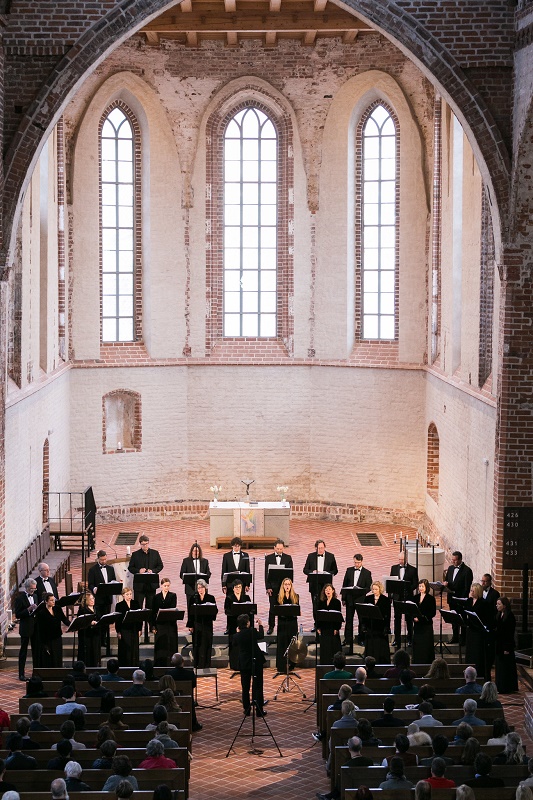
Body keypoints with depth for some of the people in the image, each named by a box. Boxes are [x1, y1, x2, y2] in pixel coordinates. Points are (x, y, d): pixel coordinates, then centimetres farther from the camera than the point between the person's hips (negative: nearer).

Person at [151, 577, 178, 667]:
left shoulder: (173, 596, 4)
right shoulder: (156, 597, 7)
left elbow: (173, 608, -7)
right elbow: (153, 612, 5)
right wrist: (153, 625, -1)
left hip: (171, 623, -1)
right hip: (160, 624, 1)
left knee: (171, 644, -1)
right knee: (160, 645, 3)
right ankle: (159, 665, 9)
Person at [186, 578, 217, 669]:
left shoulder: (211, 598, 2)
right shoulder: (193, 598, 1)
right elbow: (190, 612, 1)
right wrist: (190, 625, -4)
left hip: (207, 624, 0)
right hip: (196, 624, 0)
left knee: (207, 644, 2)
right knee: (197, 644, 4)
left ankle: (206, 665, 10)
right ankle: (197, 665, 12)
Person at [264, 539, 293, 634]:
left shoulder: (288, 558, 5)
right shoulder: (269, 558, 5)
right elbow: (266, 573, 2)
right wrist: (268, 587, -5)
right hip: (273, 586, 0)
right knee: (272, 607, 2)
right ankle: (271, 627, 11)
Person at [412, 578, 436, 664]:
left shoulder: (430, 598, -5)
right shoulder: (416, 597, 9)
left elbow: (433, 613, -9)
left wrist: (421, 618, -18)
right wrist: (414, 617, -9)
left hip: (427, 625, -5)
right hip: (417, 625, 5)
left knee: (426, 646, -2)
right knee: (416, 644, 5)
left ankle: (427, 663, 5)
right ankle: (417, 663, 13)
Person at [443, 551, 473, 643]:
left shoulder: (467, 571, -12)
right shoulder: (450, 568, 10)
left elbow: (467, 587, -14)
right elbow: (447, 580, 18)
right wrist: (445, 583, -7)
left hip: (461, 599, -6)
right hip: (452, 598, 6)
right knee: (454, 619, 14)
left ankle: (463, 639, 9)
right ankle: (455, 637, 24)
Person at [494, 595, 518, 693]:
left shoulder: (510, 616, -16)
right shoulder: (499, 615, 8)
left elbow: (510, 633, -17)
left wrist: (507, 648, -18)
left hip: (506, 645, -8)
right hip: (499, 644, 8)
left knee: (506, 667, -1)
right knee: (499, 666, 13)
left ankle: (507, 688, 7)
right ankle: (500, 687, 21)